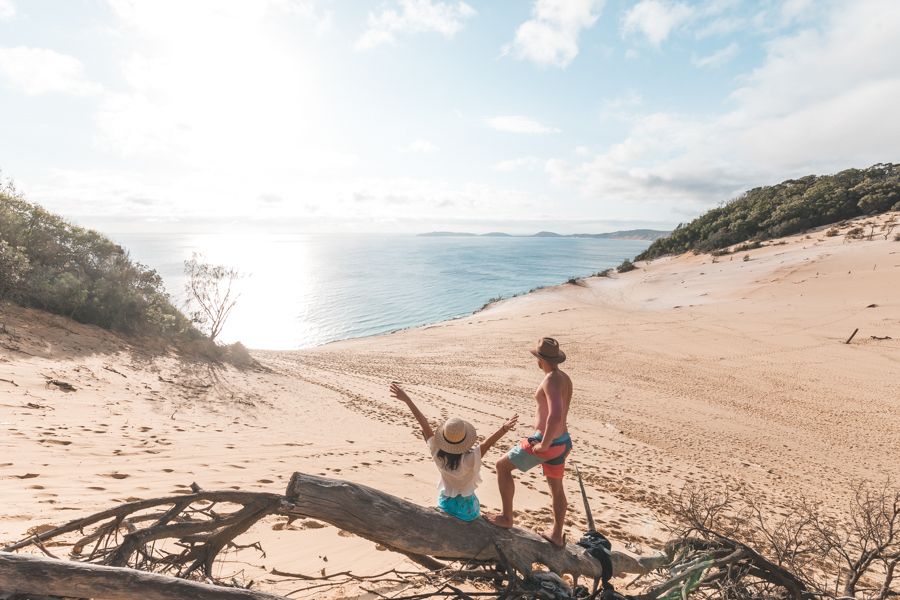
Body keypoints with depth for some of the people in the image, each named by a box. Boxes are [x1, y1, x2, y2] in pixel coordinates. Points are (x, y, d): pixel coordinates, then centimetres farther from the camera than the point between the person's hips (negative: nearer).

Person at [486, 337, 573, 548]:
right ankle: (557, 535, 39)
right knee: (556, 487, 23)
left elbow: (555, 415, -37)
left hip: (547, 443, -9)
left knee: (502, 466, 8)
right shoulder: (565, 378, 7)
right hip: (561, 441, 9)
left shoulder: (551, 380, -23)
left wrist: (544, 444, -25)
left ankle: (507, 517, 16)